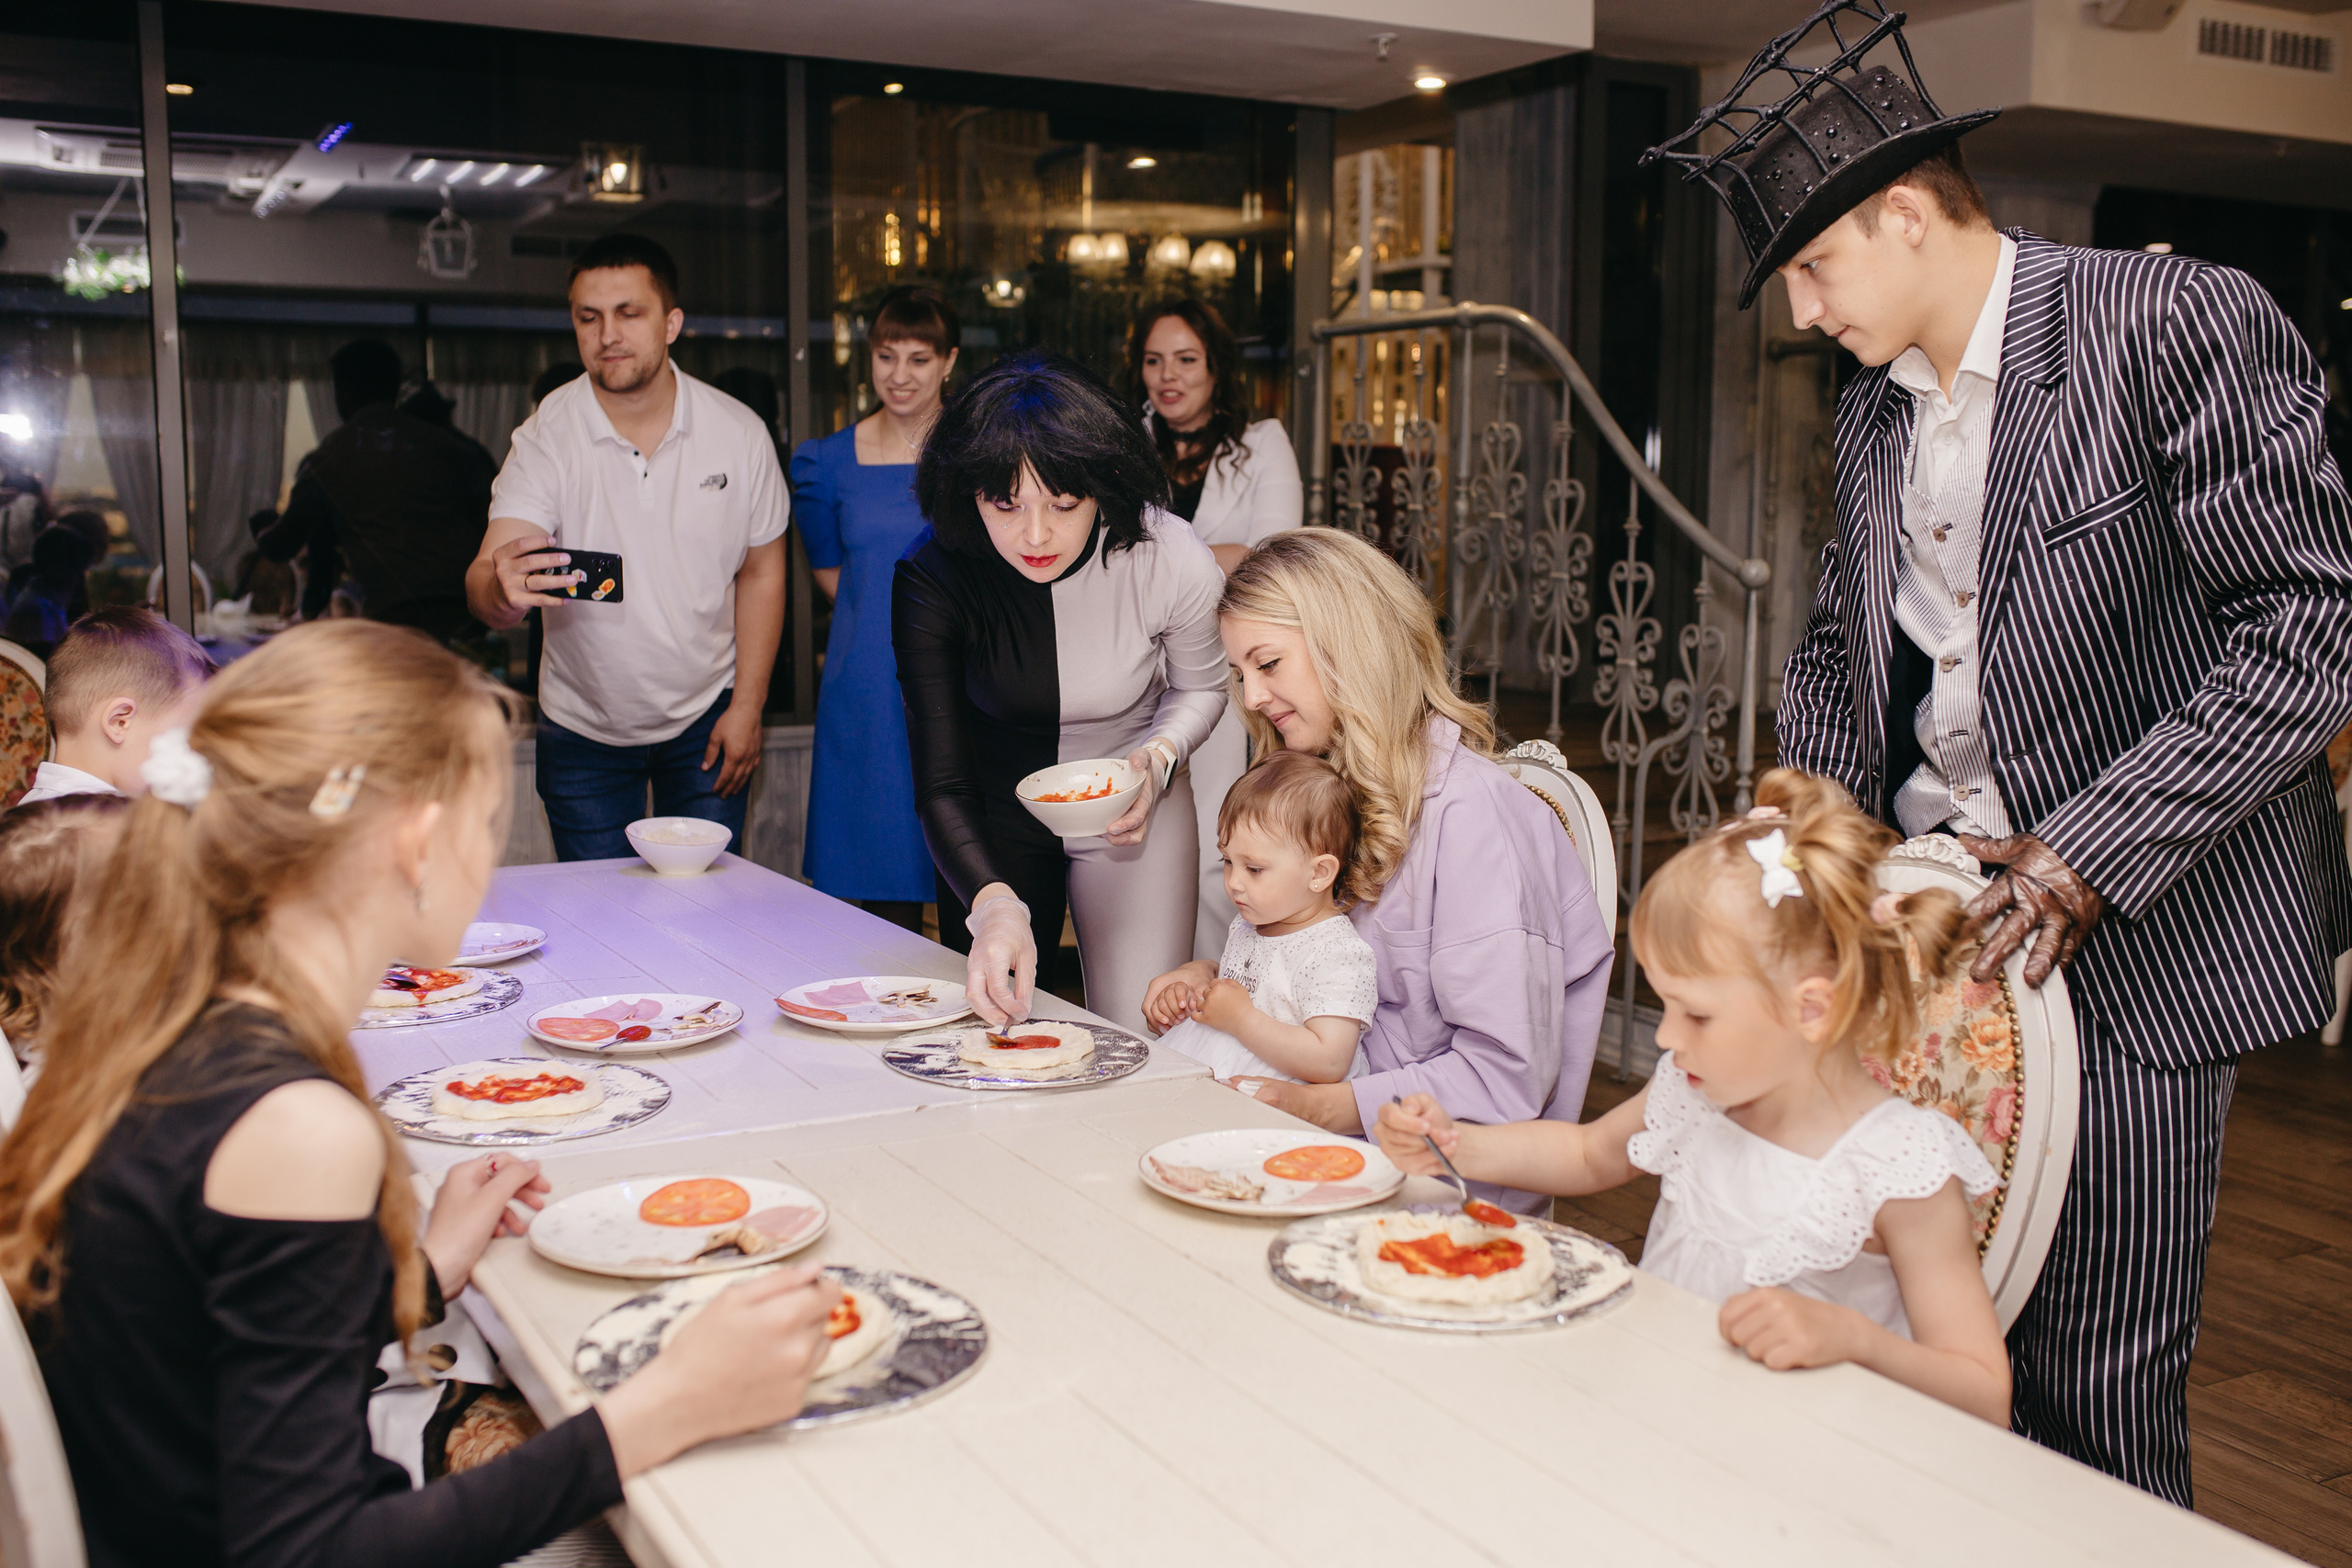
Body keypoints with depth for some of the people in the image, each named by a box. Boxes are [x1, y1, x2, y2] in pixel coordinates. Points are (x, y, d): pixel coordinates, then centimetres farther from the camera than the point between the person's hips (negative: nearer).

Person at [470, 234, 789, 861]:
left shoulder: (739, 432, -8)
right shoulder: (544, 438, -14)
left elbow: (761, 572, 2)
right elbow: (487, 581, -24)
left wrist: (746, 707, -3)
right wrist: (502, 590, -49)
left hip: (704, 717, 1)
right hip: (582, 729, 0)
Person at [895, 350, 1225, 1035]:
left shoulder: (1177, 564, -25)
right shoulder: (931, 579, -26)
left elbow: (1200, 688, -1)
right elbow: (942, 784, -28)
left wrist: (1159, 758, -22)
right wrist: (993, 904, -45)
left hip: (1133, 818, 0)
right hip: (997, 819, 1)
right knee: (993, 1026, 15)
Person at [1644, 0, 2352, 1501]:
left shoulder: (2182, 324, -11)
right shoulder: (1873, 408, 12)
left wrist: (2087, 857, -20)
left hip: (2141, 932, -6)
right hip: (1933, 923, 6)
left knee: (2094, 1376, 1)